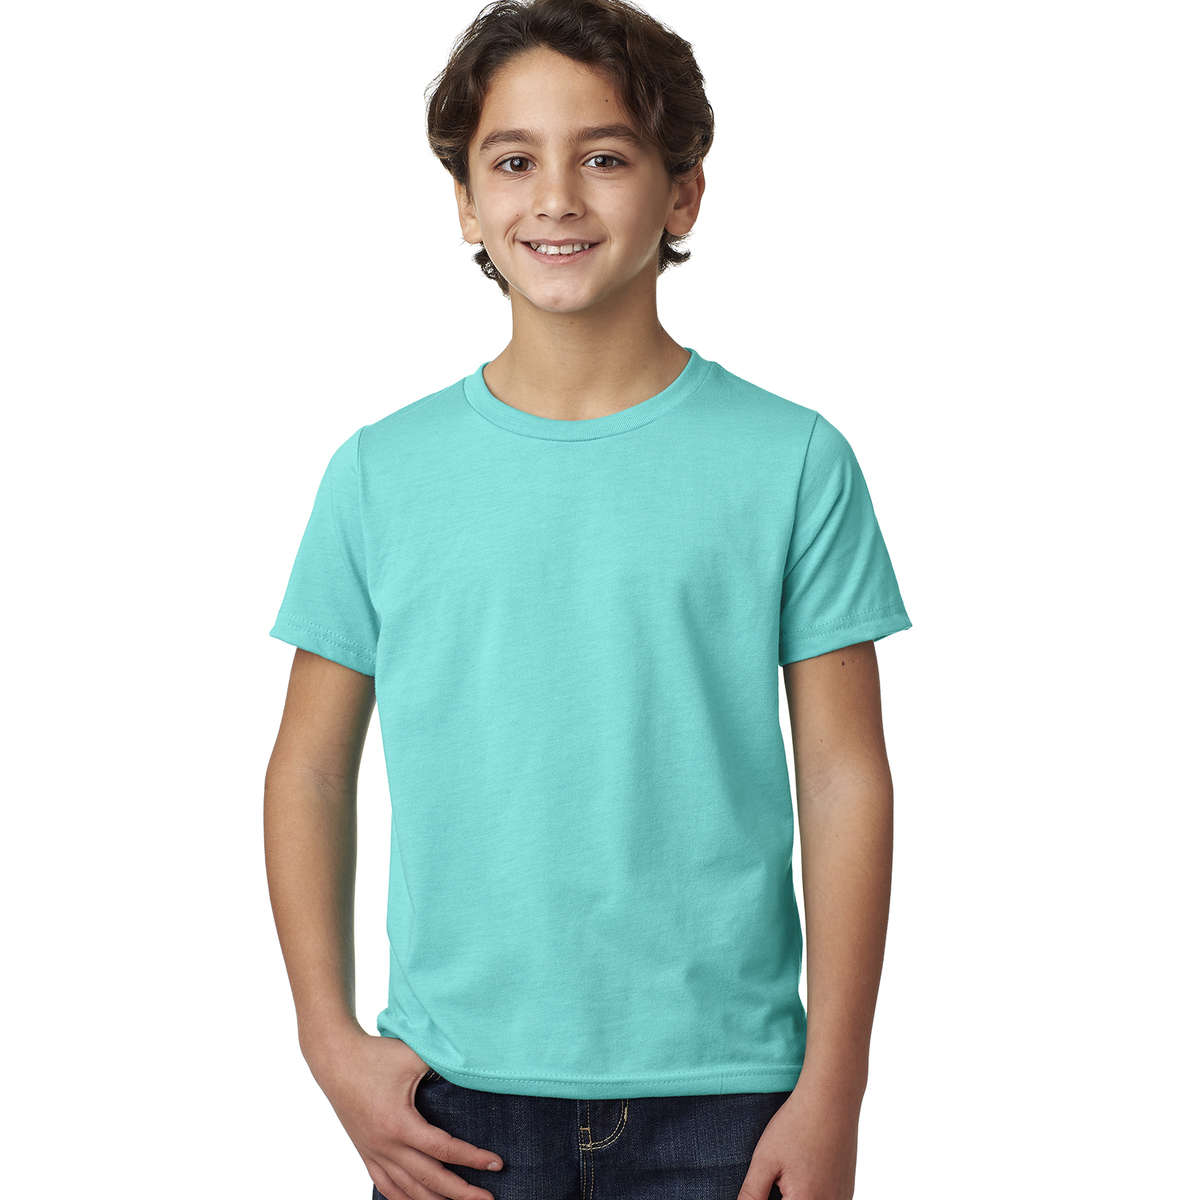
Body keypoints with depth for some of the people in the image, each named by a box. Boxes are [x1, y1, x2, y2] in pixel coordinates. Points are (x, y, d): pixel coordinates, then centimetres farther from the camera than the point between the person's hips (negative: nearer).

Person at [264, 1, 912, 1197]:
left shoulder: (793, 461, -3)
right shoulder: (380, 473, 2)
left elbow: (844, 781, -2)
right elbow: (310, 771, 6)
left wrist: (833, 1092, -5)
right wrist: (332, 1041, -1)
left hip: (718, 1093, -1)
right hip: (454, 1096, 1)